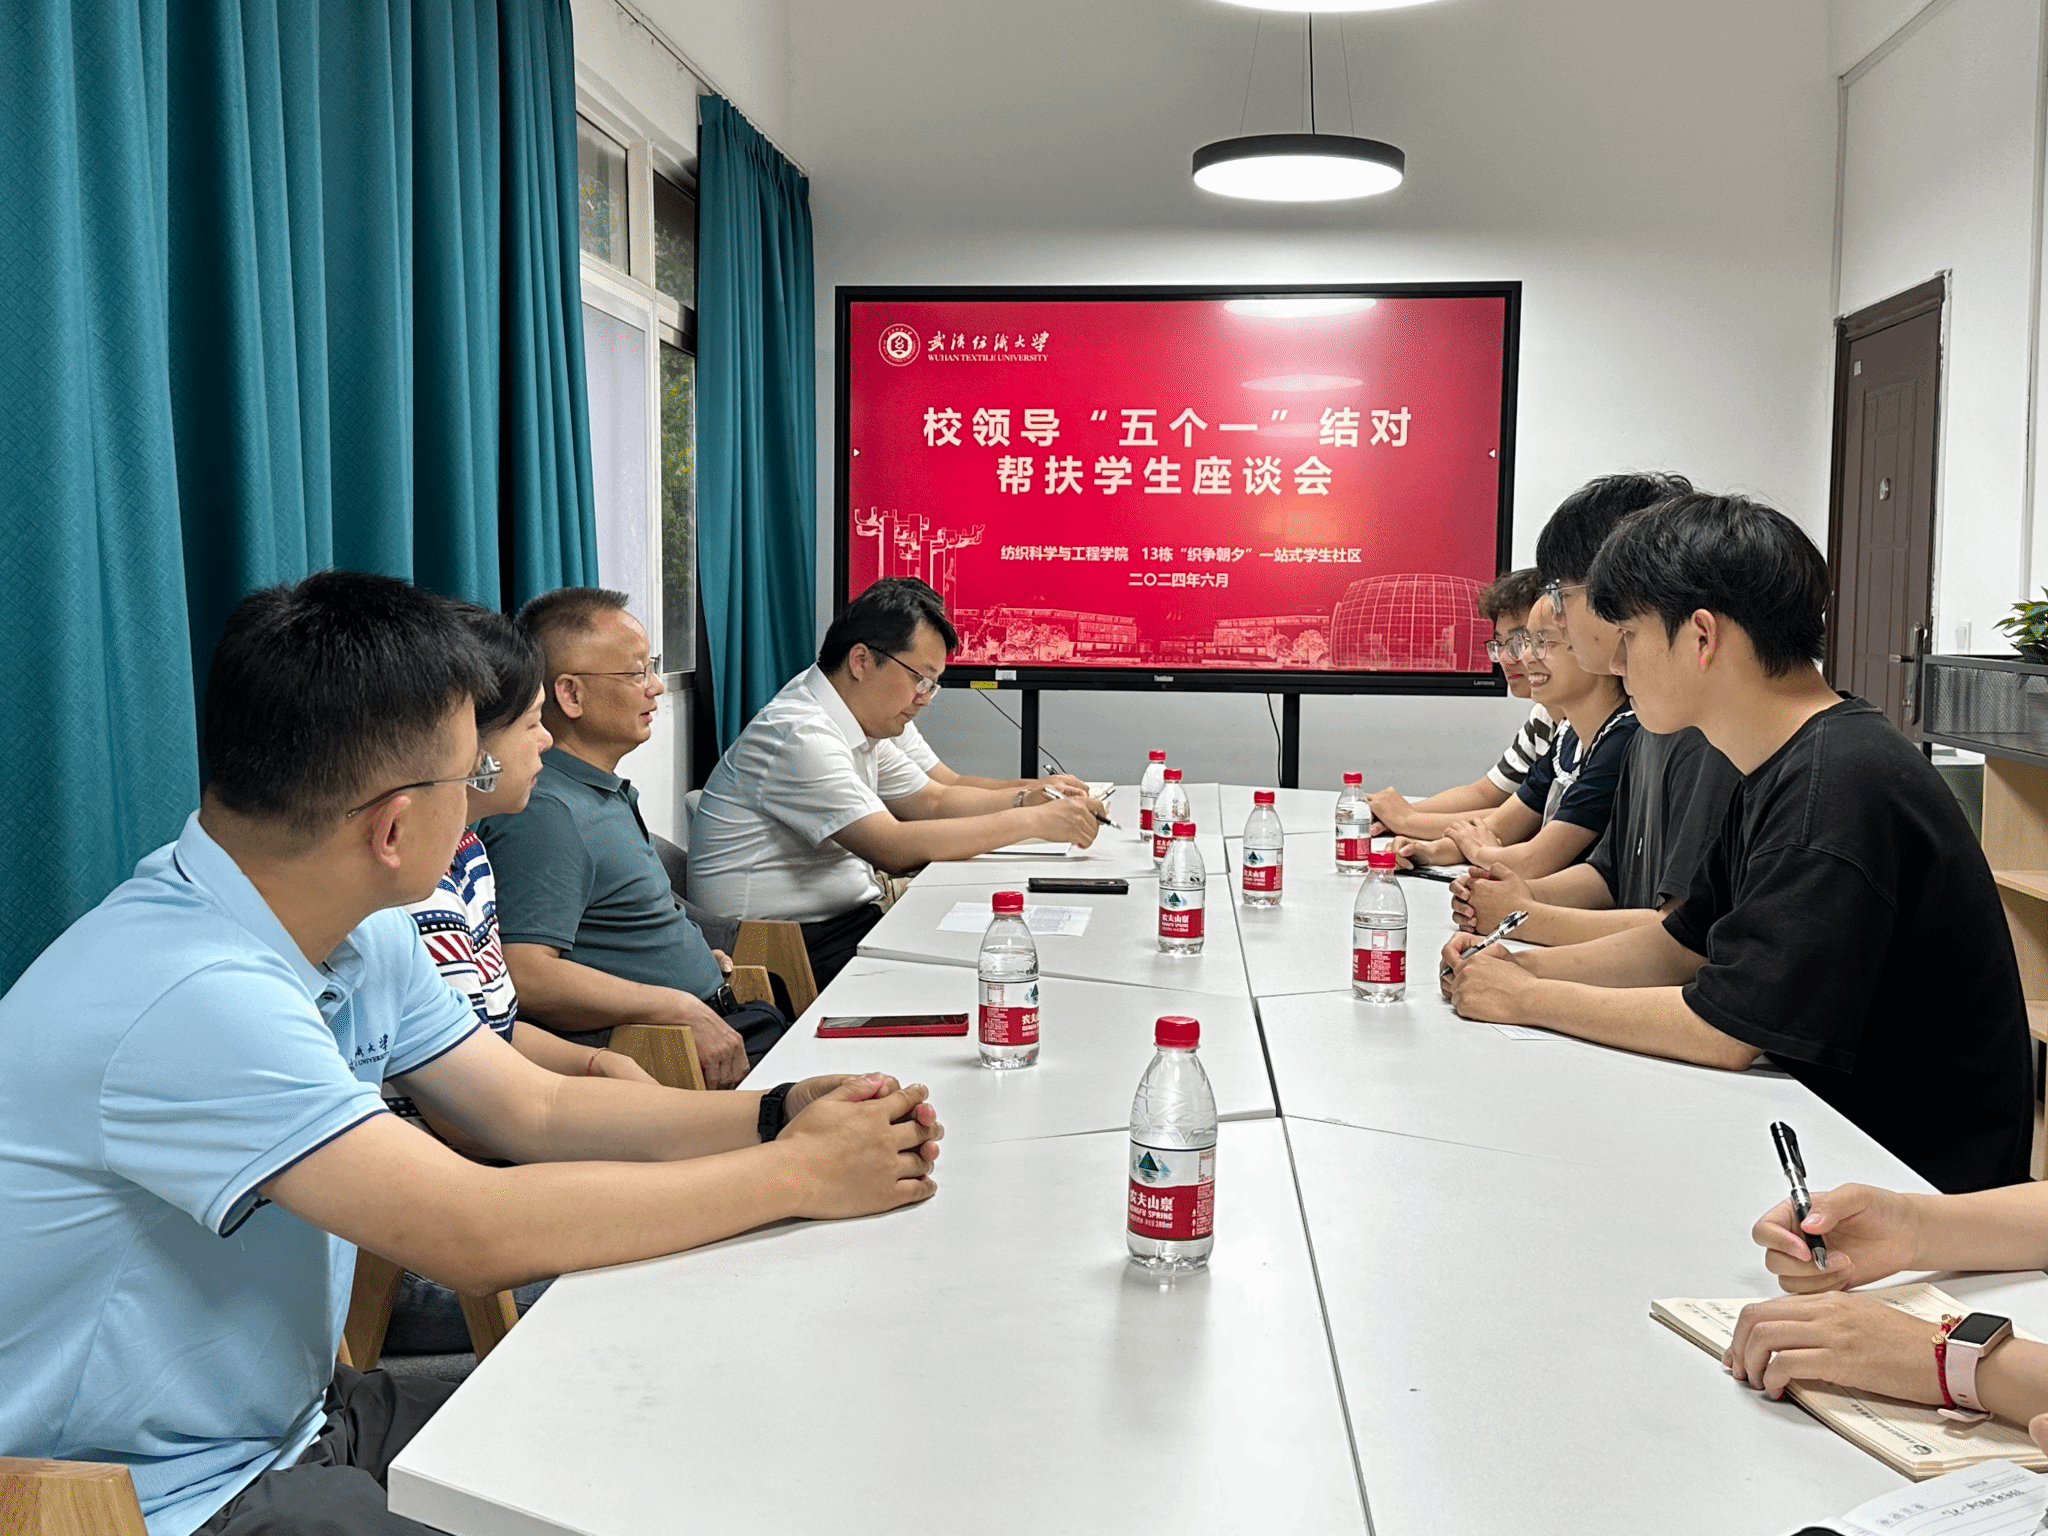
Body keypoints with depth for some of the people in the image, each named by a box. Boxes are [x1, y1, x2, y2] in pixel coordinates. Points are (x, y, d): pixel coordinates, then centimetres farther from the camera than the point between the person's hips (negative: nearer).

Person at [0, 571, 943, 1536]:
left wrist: (779, 1116, -9)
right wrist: (799, 1175, -23)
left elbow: (536, 1109, 5)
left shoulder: (363, 935, 0)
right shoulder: (192, 996, -30)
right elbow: (476, 1232, -32)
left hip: (293, 1418, 8)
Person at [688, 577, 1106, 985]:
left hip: (842, 922, 10)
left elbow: (933, 802, 19)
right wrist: (1034, 822, -22)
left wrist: (1030, 798, 1)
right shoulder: (799, 736, -20)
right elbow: (894, 848, -26)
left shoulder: (859, 724, 11)